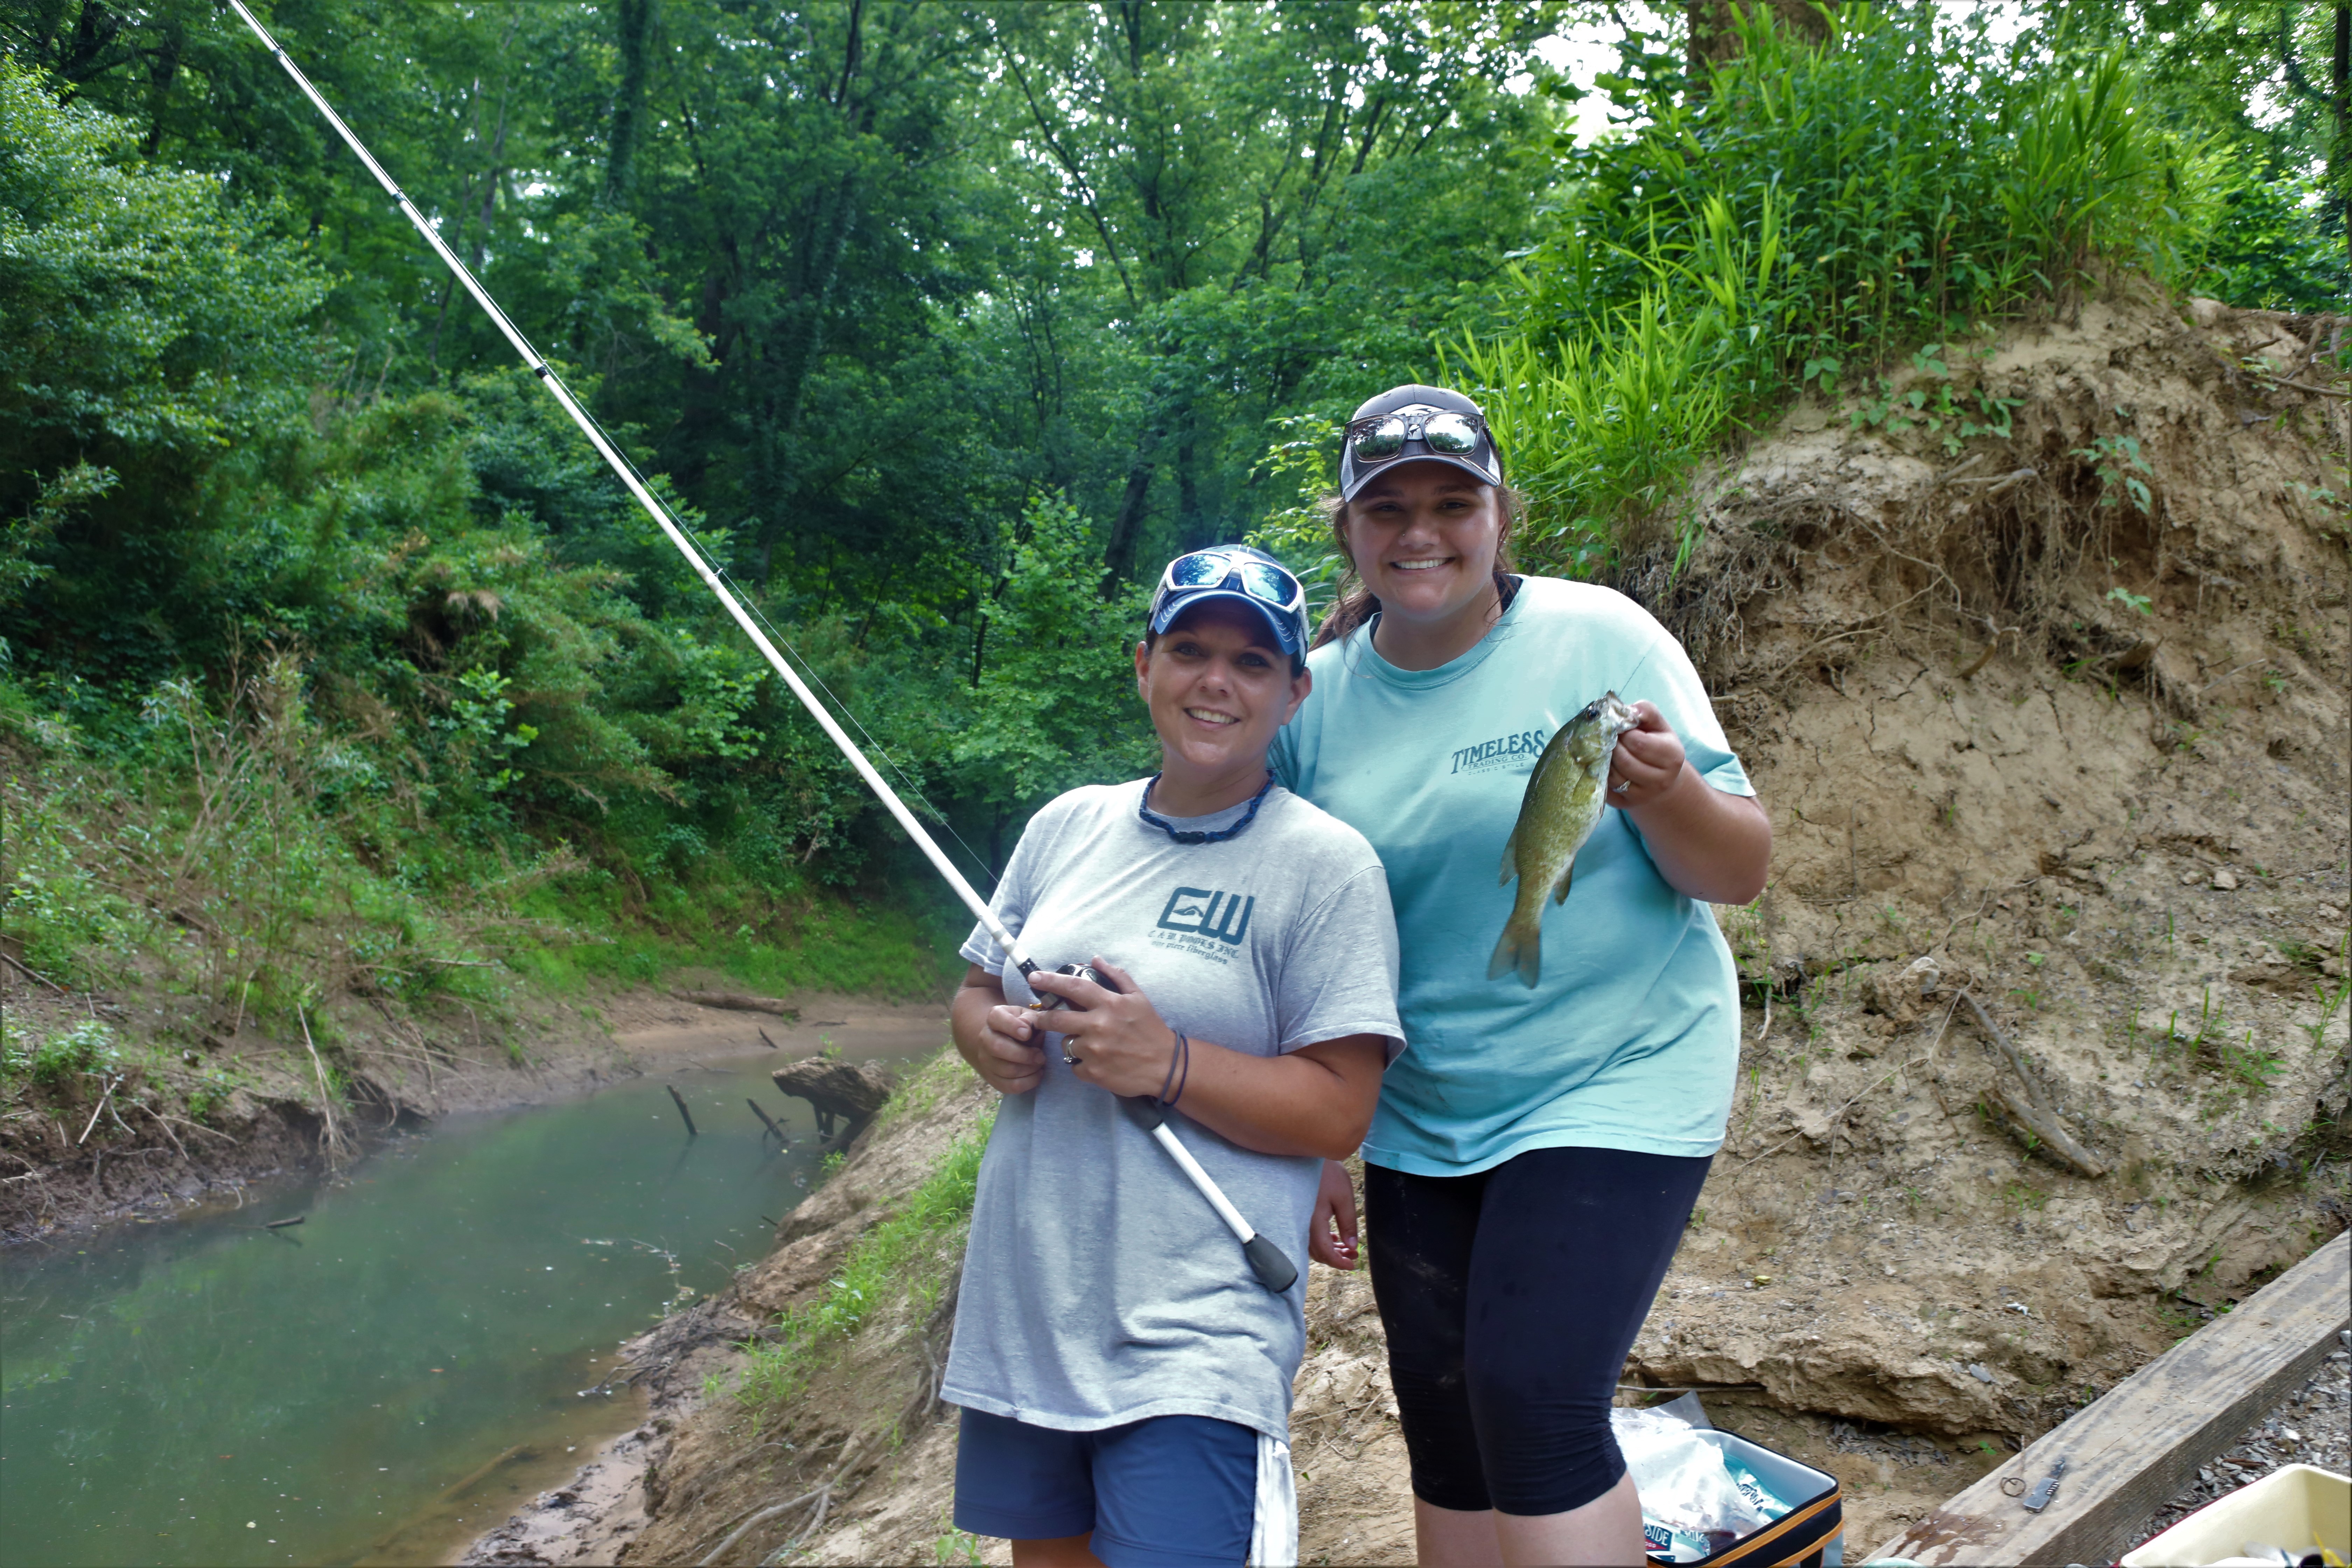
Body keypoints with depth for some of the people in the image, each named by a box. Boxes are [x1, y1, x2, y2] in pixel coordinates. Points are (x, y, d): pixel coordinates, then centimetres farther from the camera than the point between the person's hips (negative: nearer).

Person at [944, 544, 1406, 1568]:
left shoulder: (1325, 864, -8)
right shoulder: (1067, 827, 7)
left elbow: (1339, 1112, -12)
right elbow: (976, 994, 16)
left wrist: (1167, 1063, -24)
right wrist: (990, 1037, -6)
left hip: (1195, 1339, -5)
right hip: (1022, 1308, 6)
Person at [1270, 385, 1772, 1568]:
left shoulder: (1601, 639, -10)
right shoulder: (1316, 697, 0)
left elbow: (1741, 873, -8)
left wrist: (1667, 793, -29)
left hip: (1615, 1088, -4)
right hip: (1415, 1125, 4)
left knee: (1534, 1401, -15)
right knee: (1445, 1434, 11)